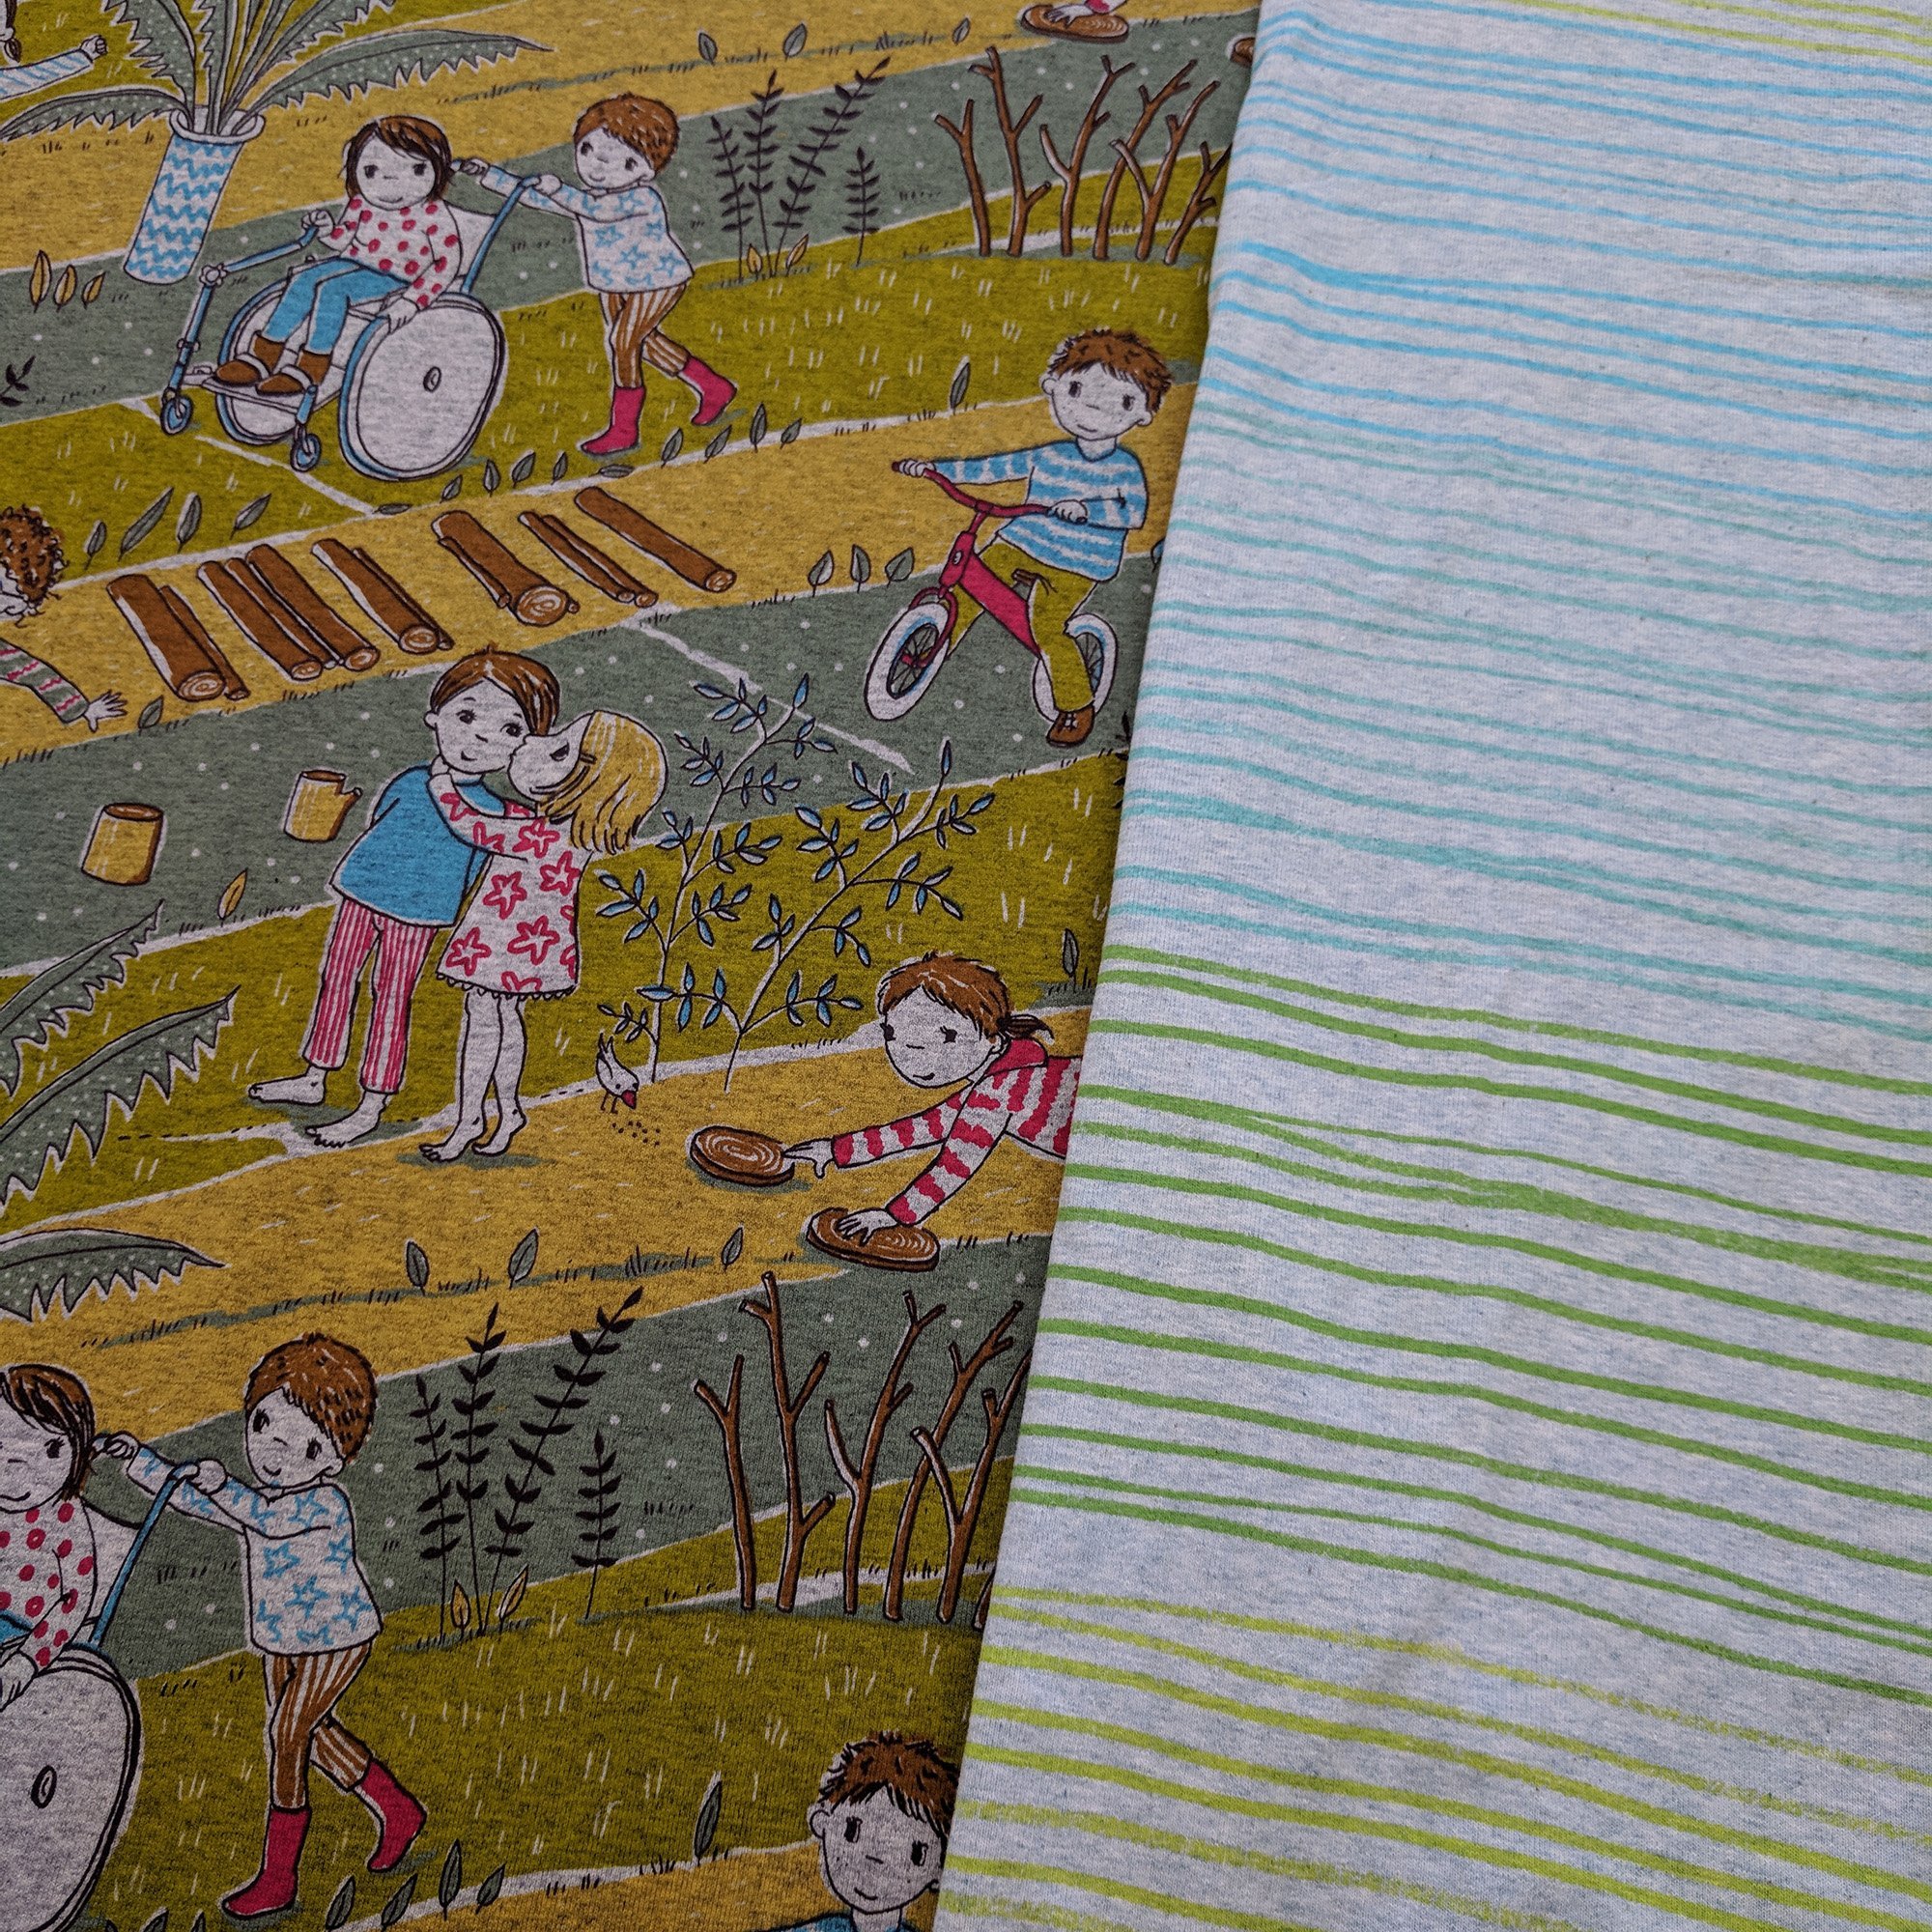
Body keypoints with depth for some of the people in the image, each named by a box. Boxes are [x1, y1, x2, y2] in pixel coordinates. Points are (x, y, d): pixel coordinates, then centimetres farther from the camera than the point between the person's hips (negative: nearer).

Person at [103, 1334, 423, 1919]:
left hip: (334, 1638, -9)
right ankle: (398, 1813, 35)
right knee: (312, 1731, 16)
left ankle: (277, 1878, -2)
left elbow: (273, 1520, -39)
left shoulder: (326, 1502, -21)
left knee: (285, 1735, -11)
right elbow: (192, 1498, 11)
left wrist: (222, 1487, -48)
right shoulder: (258, 1499, 2)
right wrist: (140, 1461, 3)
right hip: (280, 1641, 9)